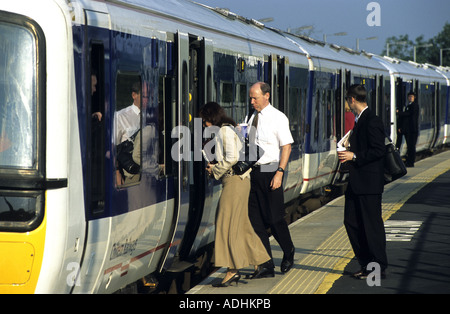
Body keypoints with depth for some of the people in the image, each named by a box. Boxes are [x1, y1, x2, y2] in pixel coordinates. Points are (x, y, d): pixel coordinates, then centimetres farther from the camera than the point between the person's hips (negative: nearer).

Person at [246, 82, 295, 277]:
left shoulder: (278, 118, -7)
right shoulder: (252, 118, 12)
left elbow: (286, 146, -11)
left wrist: (279, 173, -19)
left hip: (271, 171, -6)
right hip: (254, 171, 6)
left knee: (274, 218, -3)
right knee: (256, 219, 3)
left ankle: (288, 252, 26)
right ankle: (266, 266, 8)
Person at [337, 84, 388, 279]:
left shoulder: (372, 121, -14)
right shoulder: (360, 120, 17)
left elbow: (378, 150, -20)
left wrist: (354, 156, -18)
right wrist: (349, 155, 10)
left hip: (369, 183, -10)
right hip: (356, 183, 10)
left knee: (372, 225, -3)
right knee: (351, 222, 10)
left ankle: (378, 268, 4)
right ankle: (365, 264, 19)